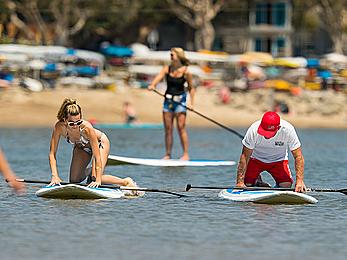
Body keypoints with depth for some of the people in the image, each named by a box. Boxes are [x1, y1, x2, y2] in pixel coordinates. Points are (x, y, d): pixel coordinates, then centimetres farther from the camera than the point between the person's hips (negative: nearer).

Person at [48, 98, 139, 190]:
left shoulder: (87, 128, -42)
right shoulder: (59, 127, -34)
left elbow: (97, 157, -38)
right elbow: (52, 154, -29)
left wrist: (97, 180, -43)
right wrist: (55, 176, -39)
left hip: (99, 143, -4)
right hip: (81, 146, 4)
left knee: (94, 180, -19)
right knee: (74, 181, 3)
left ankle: (126, 182, 1)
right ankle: (88, 171, 36)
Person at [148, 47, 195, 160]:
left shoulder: (185, 72, -8)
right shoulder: (167, 69, 1)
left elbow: (191, 88, -2)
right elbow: (158, 77, -14)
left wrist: (192, 103, -9)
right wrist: (152, 85, -35)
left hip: (180, 101, -4)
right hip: (168, 100, 4)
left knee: (181, 128, -9)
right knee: (168, 129, 7)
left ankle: (186, 154, -3)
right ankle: (168, 154, 14)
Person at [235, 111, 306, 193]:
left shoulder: (288, 130, -30)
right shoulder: (254, 130, -31)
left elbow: (298, 156, -24)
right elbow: (245, 157, -24)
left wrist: (299, 181, -35)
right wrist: (240, 182, -30)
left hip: (278, 160, 0)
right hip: (256, 159, 0)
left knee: (286, 185, -20)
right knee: (246, 184, -15)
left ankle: (279, 183, 15)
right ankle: (257, 181, 18)